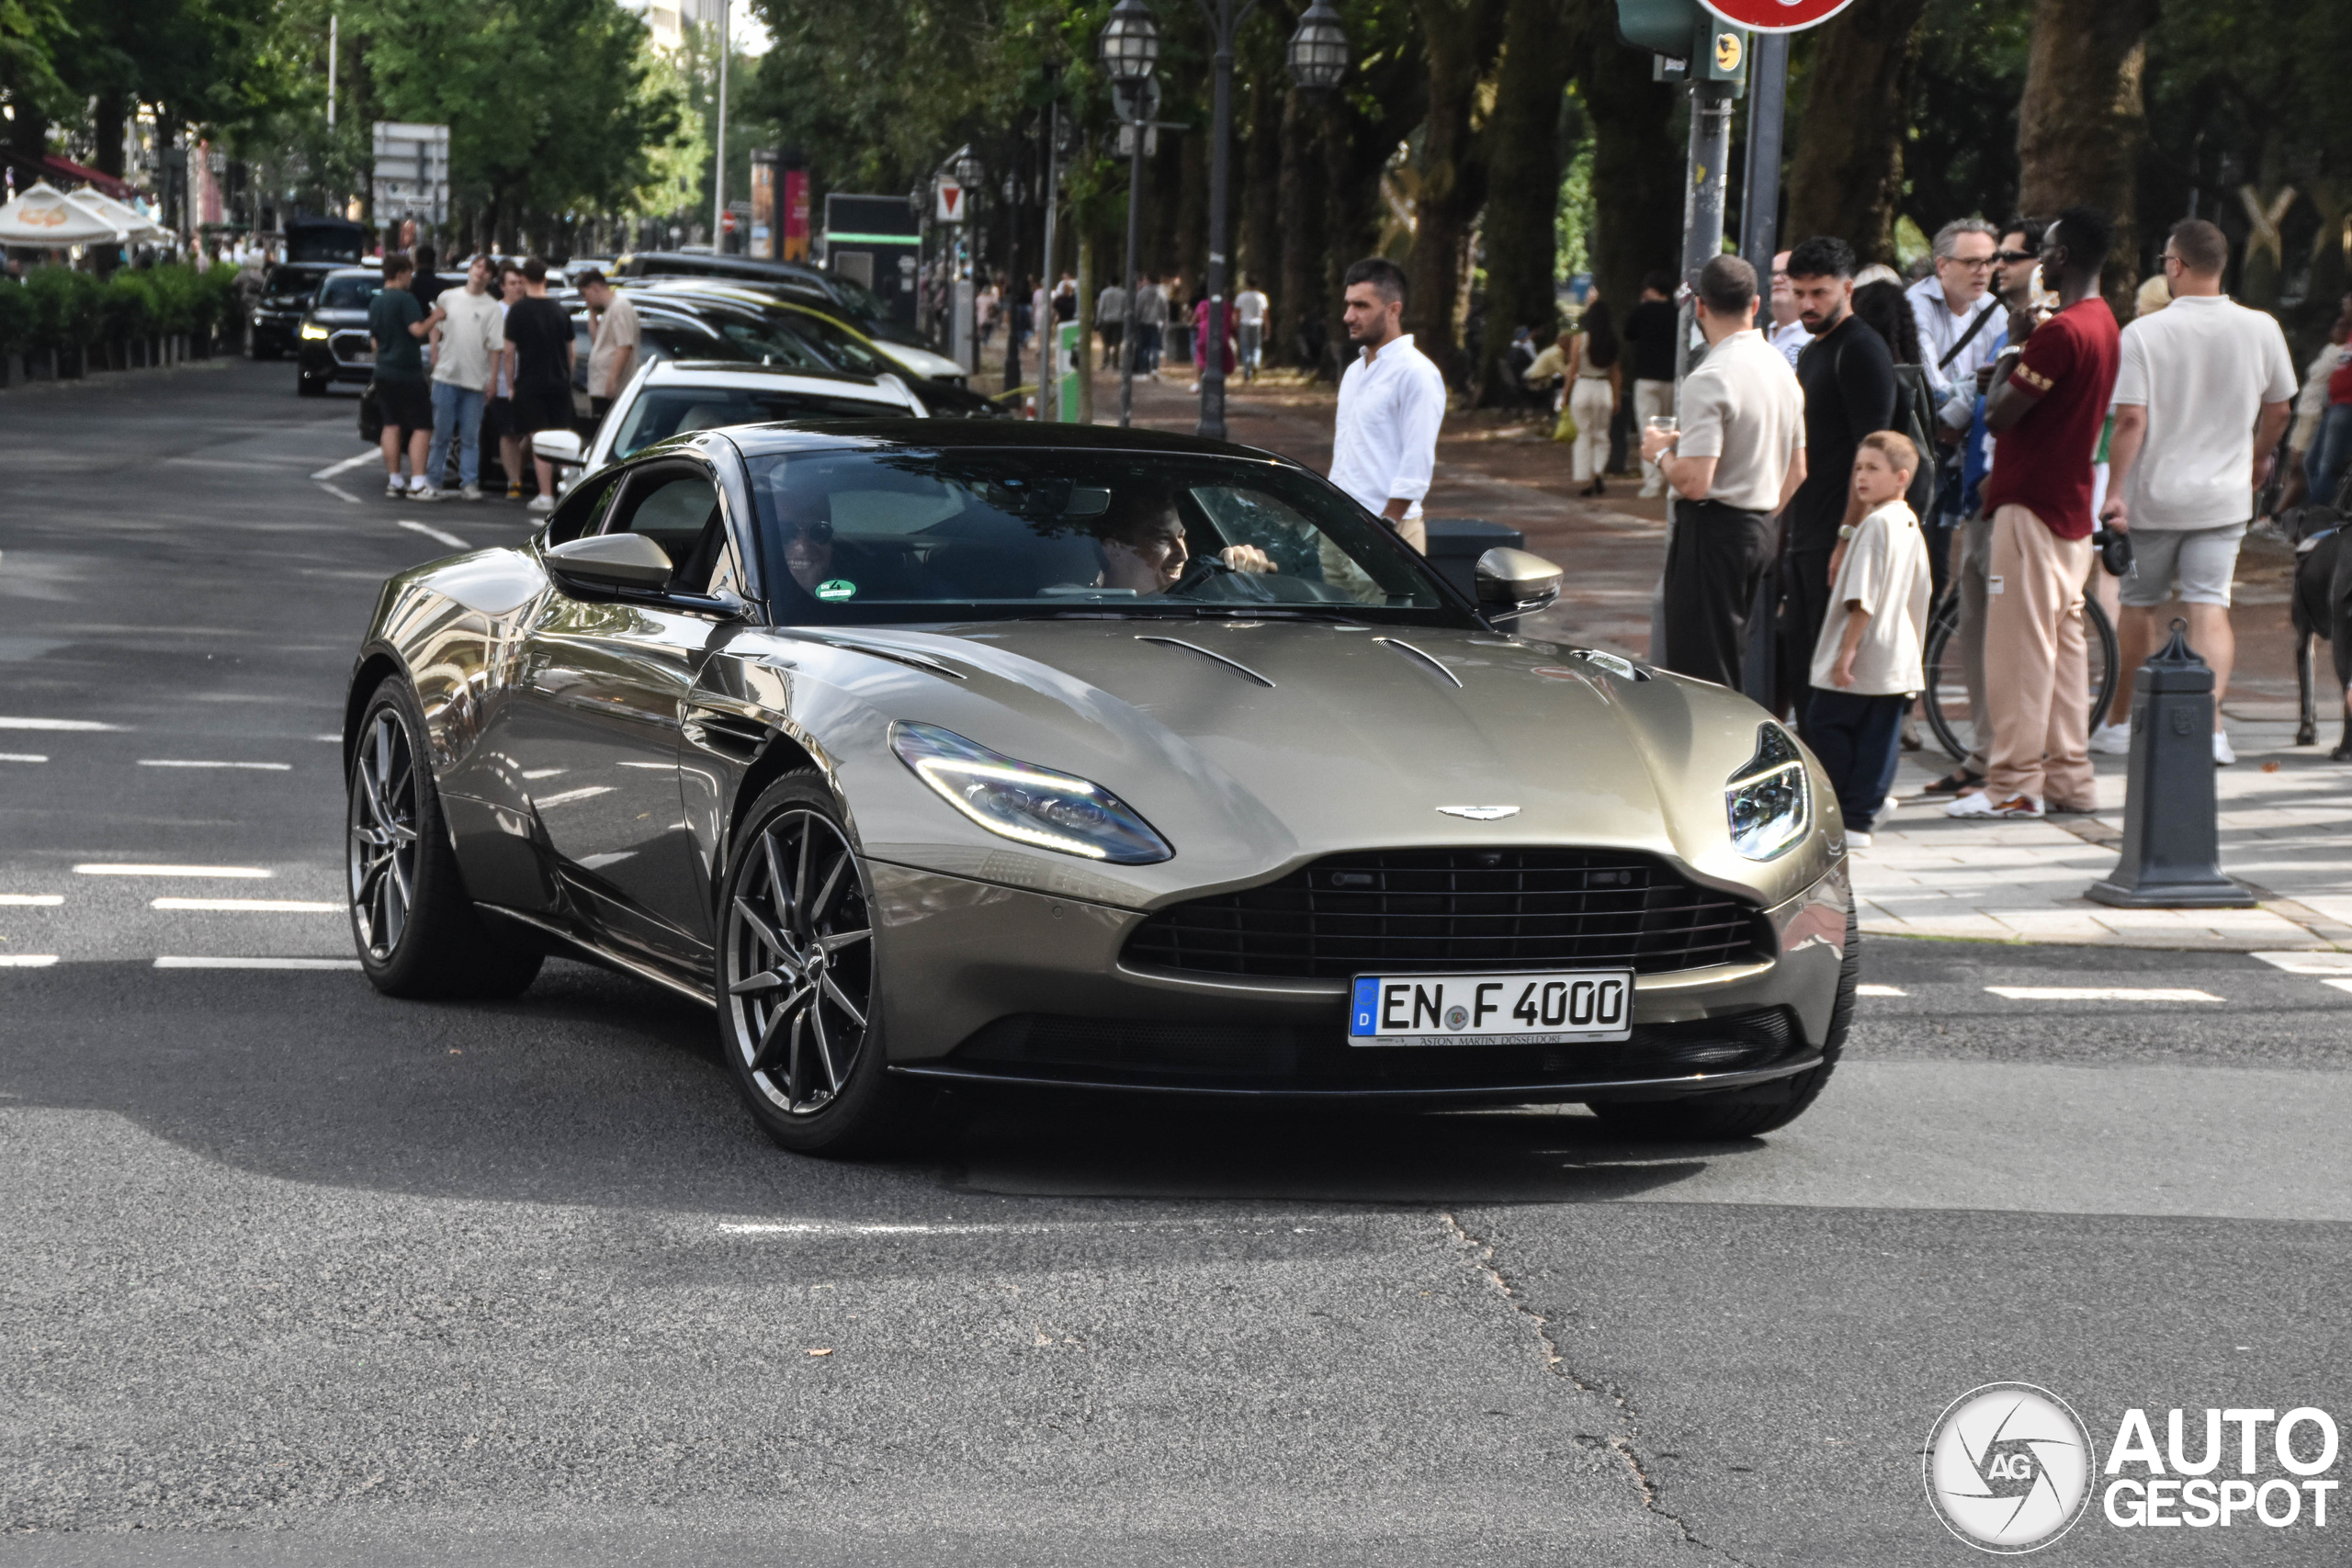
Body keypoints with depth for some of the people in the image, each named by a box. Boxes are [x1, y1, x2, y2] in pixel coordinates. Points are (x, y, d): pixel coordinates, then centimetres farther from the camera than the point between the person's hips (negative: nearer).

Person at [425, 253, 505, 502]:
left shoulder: (492, 308, 2)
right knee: (440, 433, 4)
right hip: (446, 376, 1)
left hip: (475, 379, -1)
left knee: (471, 436, 1)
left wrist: (492, 379, -7)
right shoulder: (448, 297, 8)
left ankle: (470, 482, 5)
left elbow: (496, 348, 0)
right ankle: (435, 479, 11)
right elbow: (435, 332, 13)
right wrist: (435, 364, 5)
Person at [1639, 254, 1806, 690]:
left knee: (1699, 669, -5)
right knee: (1730, 656, 16)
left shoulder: (1710, 379, -18)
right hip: (1761, 530, 9)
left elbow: (1694, 481, -23)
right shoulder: (1781, 368, 9)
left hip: (1714, 528, -9)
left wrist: (1661, 453, -4)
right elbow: (1797, 470, 16)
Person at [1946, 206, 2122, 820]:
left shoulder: (2061, 332, -19)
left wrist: (2013, 347, -6)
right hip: (2071, 506, 10)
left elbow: (1999, 416, -18)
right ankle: (2068, 778, 14)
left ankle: (2015, 783, -6)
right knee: (2063, 642, 11)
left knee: (2020, 643, -7)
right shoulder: (2104, 324, 13)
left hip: (2032, 506, -10)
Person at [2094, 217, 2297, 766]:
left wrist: (2115, 491, -11)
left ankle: (2122, 721, 26)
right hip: (2224, 494, 1)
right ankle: (2211, 723, -16)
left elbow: (2130, 419, -16)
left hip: (2154, 494, -1)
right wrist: (2259, 458, 27)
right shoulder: (2261, 329, -3)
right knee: (2210, 606, 1)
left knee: (2139, 605, 13)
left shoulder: (2144, 333, -13)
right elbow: (2279, 410, 9)